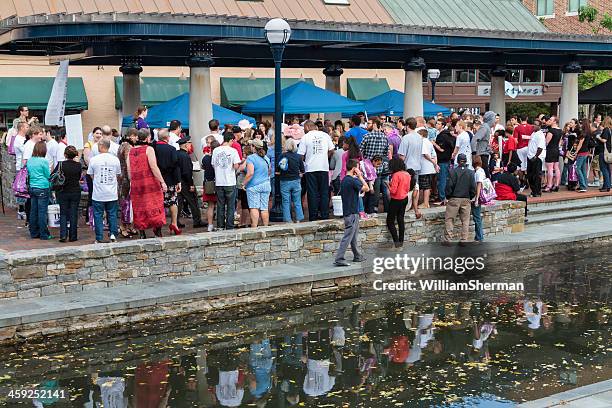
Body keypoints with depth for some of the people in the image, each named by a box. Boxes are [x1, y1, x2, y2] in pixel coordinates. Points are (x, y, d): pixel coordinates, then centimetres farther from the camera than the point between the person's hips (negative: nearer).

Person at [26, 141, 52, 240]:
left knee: (33, 211, 11)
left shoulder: (29, 160, 5)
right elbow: (48, 175, -6)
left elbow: (28, 174, 14)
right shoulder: (44, 161, -13)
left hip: (32, 188, 6)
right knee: (42, 212, -2)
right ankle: (44, 234, 2)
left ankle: (34, 233, 18)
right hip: (42, 188, -6)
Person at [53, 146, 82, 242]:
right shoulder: (78, 165, -7)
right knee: (73, 214, 8)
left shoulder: (61, 164, -11)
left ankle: (63, 235, -2)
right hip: (75, 192, 1)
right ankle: (72, 236, 10)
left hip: (63, 192, 0)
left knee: (63, 214, 10)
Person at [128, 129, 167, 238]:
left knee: (139, 209, 9)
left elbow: (129, 170, 10)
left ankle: (141, 232, 10)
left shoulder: (131, 151, 9)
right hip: (150, 183, -5)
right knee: (154, 206, 1)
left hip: (136, 185, 5)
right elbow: (154, 167, -14)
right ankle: (157, 231, 0)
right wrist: (162, 182, -12)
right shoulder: (149, 149, -8)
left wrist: (133, 182, 18)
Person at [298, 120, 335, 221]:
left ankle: (313, 216, 4)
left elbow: (301, 155, -6)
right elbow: (332, 150, 8)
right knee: (324, 192, 8)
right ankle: (324, 214, 8)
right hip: (324, 167, 2)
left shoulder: (305, 137, -5)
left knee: (312, 193, 3)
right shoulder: (325, 135, 4)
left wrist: (303, 162, 12)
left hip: (311, 168, -2)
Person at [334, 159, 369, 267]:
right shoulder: (353, 180, -17)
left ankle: (358, 256, 29)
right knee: (347, 237, -8)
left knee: (354, 237, 19)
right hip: (352, 213, -9)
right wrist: (360, 176, -9)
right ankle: (339, 259, -9)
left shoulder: (344, 180, 11)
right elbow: (366, 188, -14)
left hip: (347, 212, 9)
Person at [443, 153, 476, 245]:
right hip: (466, 199, 2)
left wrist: (448, 196, 6)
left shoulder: (453, 171, -8)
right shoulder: (470, 172, 0)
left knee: (449, 219, 4)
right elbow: (473, 187, 1)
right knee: (465, 220, 10)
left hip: (454, 199, -2)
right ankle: (464, 240, 8)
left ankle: (447, 239, -1)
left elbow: (449, 185, -8)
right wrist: (470, 197, 15)